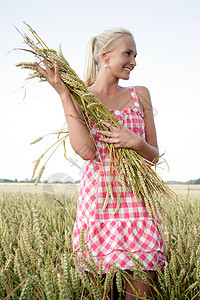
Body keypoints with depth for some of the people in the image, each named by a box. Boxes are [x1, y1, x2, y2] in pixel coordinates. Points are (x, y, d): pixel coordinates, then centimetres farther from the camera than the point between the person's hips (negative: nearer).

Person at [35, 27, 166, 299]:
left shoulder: (140, 94, 11)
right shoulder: (79, 98, 4)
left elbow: (154, 155, 12)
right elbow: (86, 151, -14)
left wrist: (135, 141, -11)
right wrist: (64, 93, -11)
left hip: (137, 200, 2)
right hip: (98, 199, -2)